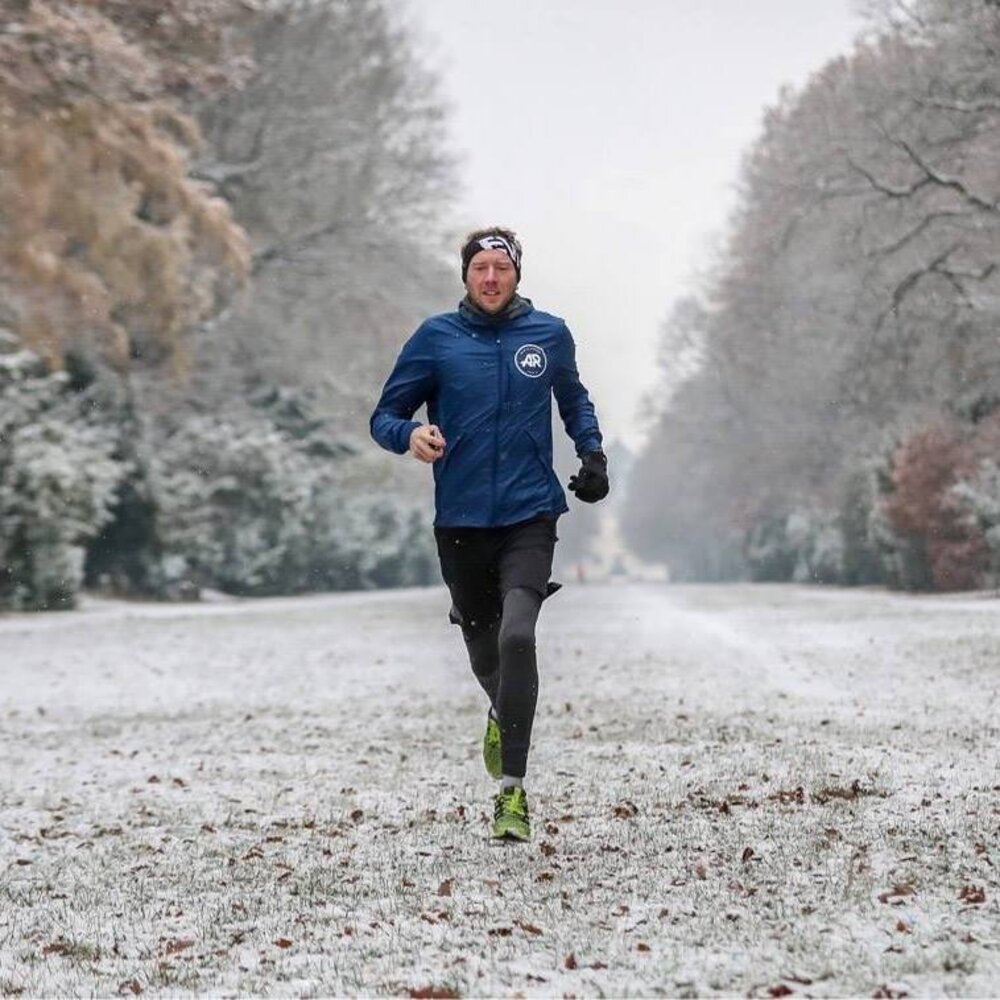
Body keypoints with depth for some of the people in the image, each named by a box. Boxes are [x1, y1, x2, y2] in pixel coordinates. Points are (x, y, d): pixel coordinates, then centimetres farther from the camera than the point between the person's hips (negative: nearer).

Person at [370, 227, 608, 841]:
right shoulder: (436, 338, 1)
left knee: (517, 635, -21)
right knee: (482, 643, 15)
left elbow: (574, 400, 25)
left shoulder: (549, 334, 6)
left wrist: (593, 453, 9)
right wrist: (411, 434, -18)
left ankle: (513, 788, -17)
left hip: (531, 517, -1)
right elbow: (385, 416, 5)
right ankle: (504, 715, 51)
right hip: (461, 521, 1)